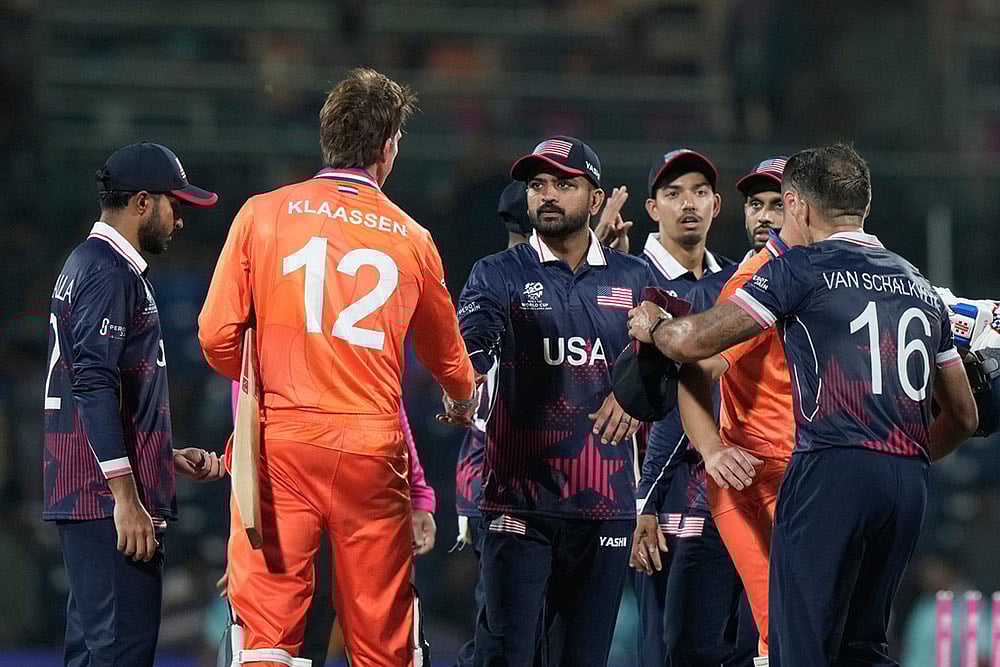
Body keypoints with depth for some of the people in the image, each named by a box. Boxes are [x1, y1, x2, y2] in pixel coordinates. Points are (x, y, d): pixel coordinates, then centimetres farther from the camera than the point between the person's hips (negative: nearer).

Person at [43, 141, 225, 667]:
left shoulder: (83, 267, 23)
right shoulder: (112, 273, -10)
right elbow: (96, 386, -20)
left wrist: (171, 458, 26)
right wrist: (126, 497, -22)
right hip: (108, 504, -11)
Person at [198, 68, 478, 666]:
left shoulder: (263, 214, 2)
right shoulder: (412, 239, 7)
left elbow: (218, 336, -2)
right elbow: (446, 353, 22)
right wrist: (464, 400, 45)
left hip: (280, 441, -1)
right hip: (372, 450, 1)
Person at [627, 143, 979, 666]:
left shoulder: (802, 269, 1)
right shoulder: (921, 287, 21)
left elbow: (695, 342, 0)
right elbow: (963, 416, 26)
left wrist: (652, 325, 22)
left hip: (832, 472, -7)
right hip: (909, 485, 7)